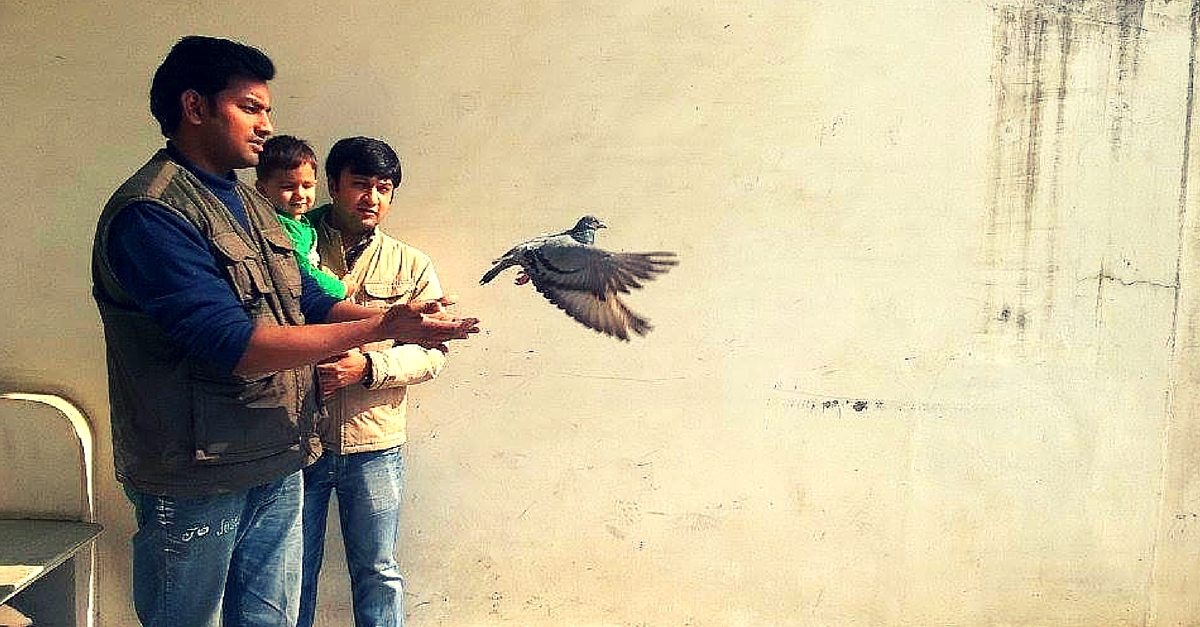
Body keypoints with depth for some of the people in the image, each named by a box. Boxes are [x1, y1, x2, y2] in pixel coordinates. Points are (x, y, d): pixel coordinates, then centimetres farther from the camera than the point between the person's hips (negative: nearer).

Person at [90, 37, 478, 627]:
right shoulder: (149, 214, -18)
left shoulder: (249, 203, 12)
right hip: (195, 478, -8)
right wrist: (382, 327, -23)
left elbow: (308, 299, 13)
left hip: (276, 467, 8)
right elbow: (236, 346, -25)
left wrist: (398, 321, -4)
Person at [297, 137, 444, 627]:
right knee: (293, 572, 14)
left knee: (378, 574, 12)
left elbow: (433, 352, -2)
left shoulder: (411, 266, 5)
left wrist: (367, 366, -19)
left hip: (374, 446, 1)